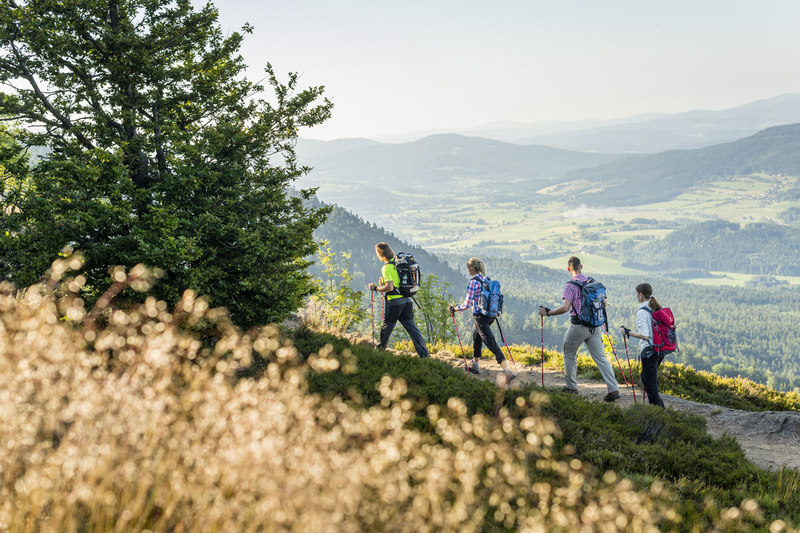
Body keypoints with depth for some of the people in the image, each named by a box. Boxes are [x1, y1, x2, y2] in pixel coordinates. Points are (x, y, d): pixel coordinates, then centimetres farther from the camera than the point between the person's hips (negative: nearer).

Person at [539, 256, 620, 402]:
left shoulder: (571, 285, -12)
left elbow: (565, 308, -21)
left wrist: (548, 312, -10)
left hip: (578, 325, -5)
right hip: (595, 326, 5)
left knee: (569, 354, 15)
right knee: (600, 357, 5)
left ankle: (571, 387, 21)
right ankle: (613, 389, -4)